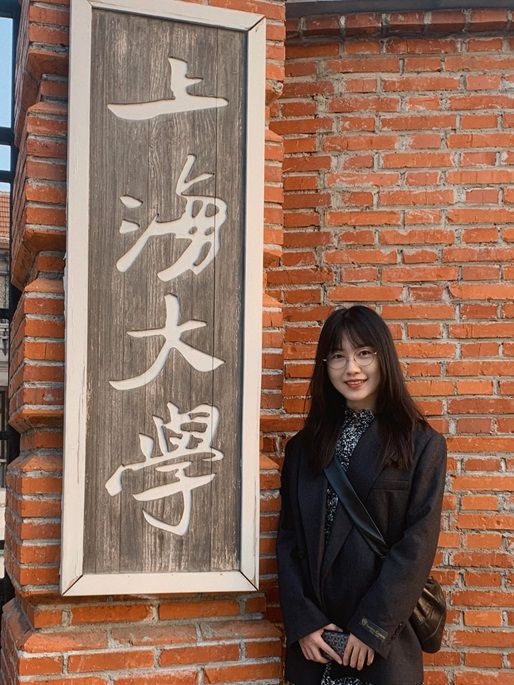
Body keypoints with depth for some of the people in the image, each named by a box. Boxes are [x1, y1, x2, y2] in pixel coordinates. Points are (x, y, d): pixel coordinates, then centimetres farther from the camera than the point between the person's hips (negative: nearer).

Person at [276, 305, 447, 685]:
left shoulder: (423, 445, -3)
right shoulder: (304, 446, 7)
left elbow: (419, 543, -9)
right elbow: (289, 539, 3)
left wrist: (372, 627, -14)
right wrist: (303, 623, -8)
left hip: (385, 641, -3)